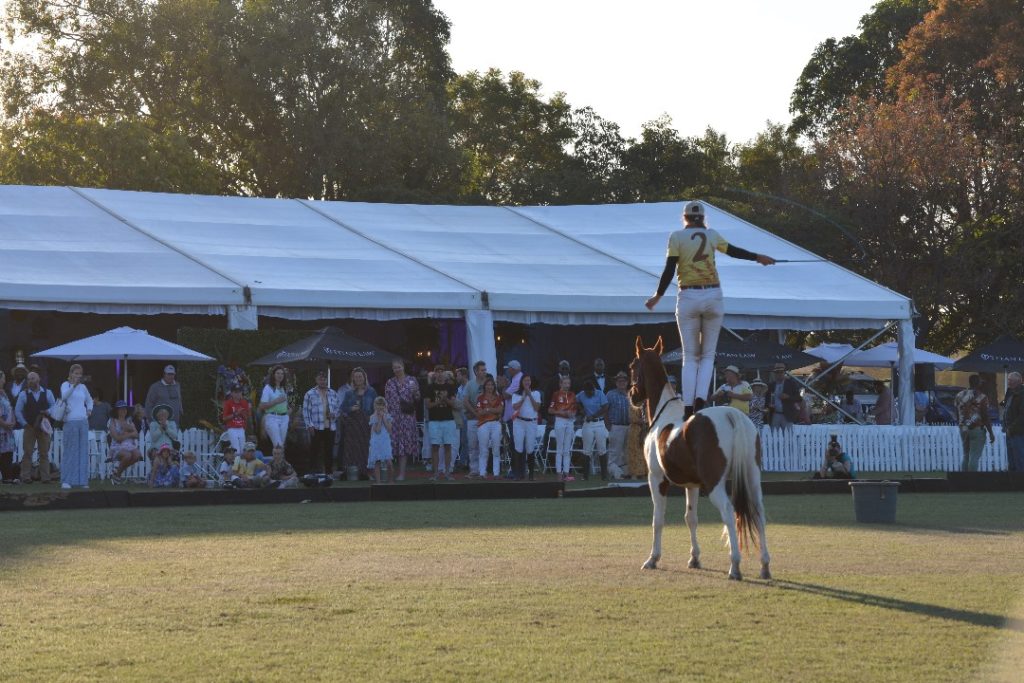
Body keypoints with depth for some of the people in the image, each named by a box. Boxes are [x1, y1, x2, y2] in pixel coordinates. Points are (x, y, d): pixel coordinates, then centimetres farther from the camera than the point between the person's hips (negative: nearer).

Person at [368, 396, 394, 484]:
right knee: (377, 463, 0)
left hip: (386, 442, 1)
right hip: (376, 443, -1)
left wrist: (383, 418, -7)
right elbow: (377, 430, -11)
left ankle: (390, 481, 5)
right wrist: (379, 419, -10)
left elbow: (389, 429, -5)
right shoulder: (373, 417, -2)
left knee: (389, 462, -8)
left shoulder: (387, 416, 7)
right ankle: (378, 482, 5)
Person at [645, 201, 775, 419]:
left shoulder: (677, 237, -1)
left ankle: (688, 408, -7)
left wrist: (658, 296, 5)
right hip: (713, 296, 1)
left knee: (690, 356, 4)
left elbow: (669, 270, -6)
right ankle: (700, 399, -13)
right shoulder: (711, 235, 6)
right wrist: (758, 257, 35)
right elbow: (733, 251, 19)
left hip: (688, 298, -1)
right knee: (708, 355, 8)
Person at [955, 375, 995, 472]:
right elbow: (985, 417, -10)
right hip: (977, 430, -6)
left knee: (966, 456, 13)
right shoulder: (981, 397, -9)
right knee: (974, 457, -5)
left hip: (963, 430, 6)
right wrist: (991, 433, -3)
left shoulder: (959, 396, 7)